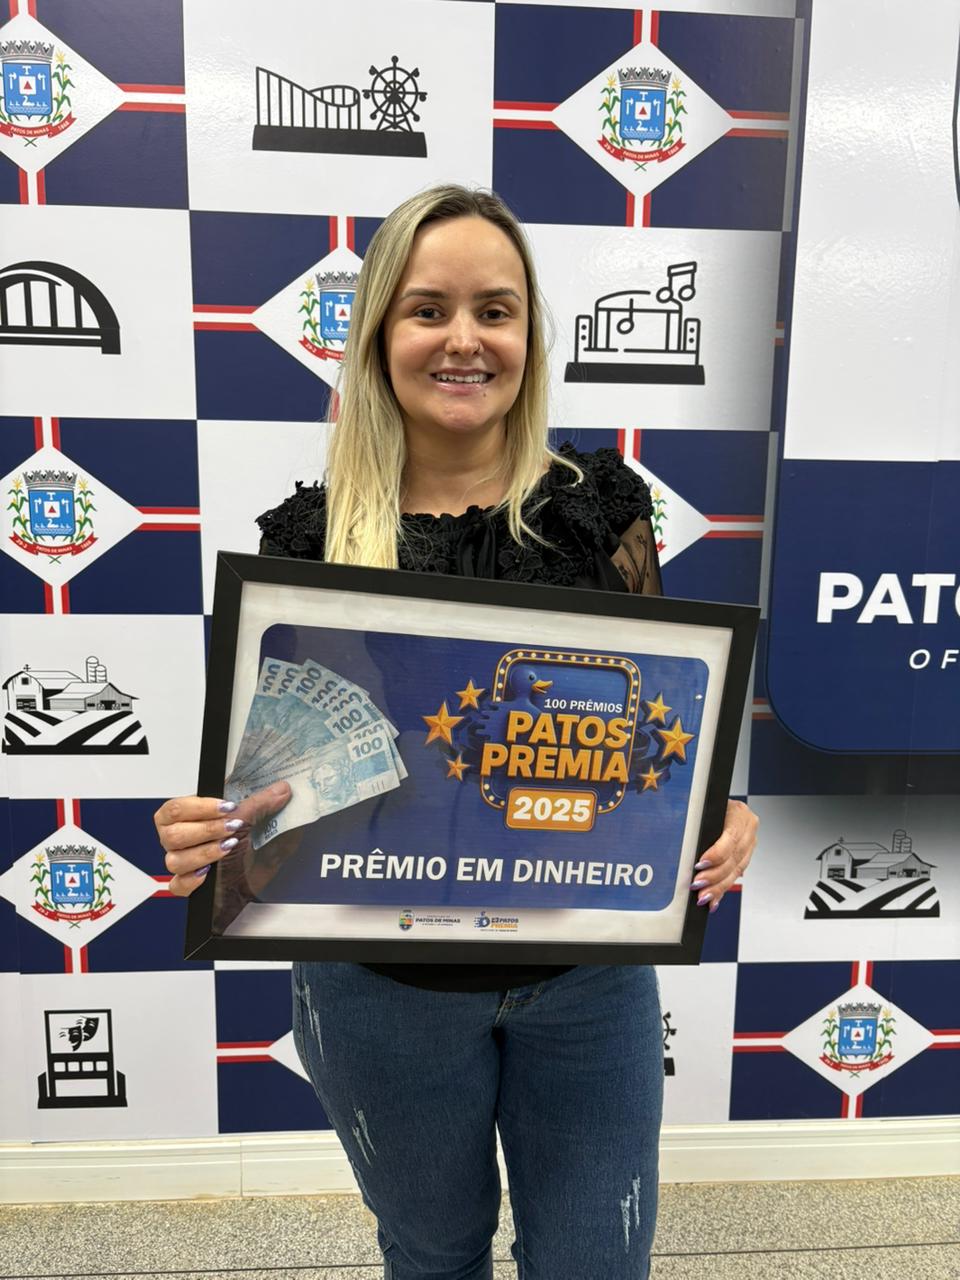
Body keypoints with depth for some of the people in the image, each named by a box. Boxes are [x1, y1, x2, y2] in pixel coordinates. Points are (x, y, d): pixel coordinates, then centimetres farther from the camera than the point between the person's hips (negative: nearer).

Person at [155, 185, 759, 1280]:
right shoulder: (312, 535, -7)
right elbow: (266, 760, -1)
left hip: (589, 969, 0)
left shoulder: (598, 509, -6)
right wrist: (205, 833, -21)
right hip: (382, 980, 0)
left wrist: (715, 816, -17)